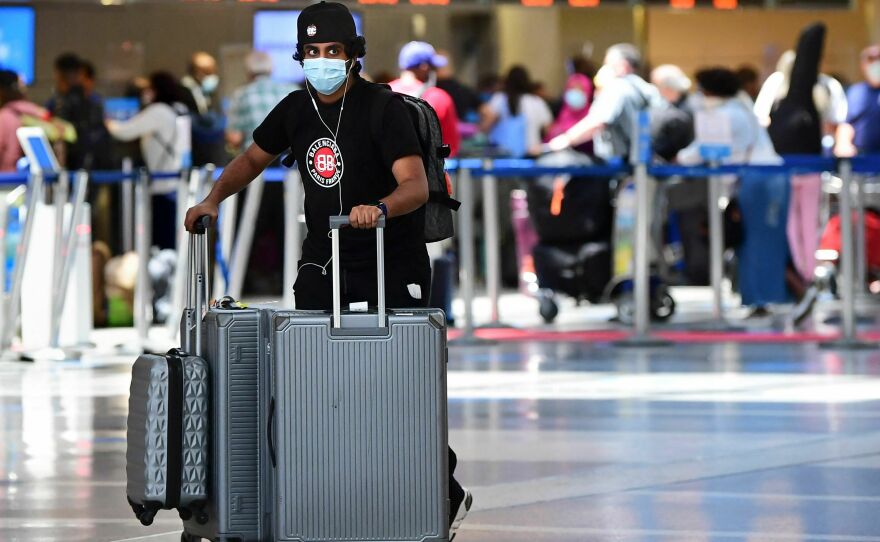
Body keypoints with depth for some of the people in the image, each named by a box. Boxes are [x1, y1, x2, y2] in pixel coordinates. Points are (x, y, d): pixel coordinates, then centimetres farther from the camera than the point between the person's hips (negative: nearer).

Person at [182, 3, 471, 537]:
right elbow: (253, 158, 19)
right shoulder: (297, 109, 3)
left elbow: (416, 185, -28)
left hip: (393, 264, -6)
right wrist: (213, 199, 3)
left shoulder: (384, 108, -16)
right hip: (324, 260, 6)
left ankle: (447, 496, 11)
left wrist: (379, 208, -47)